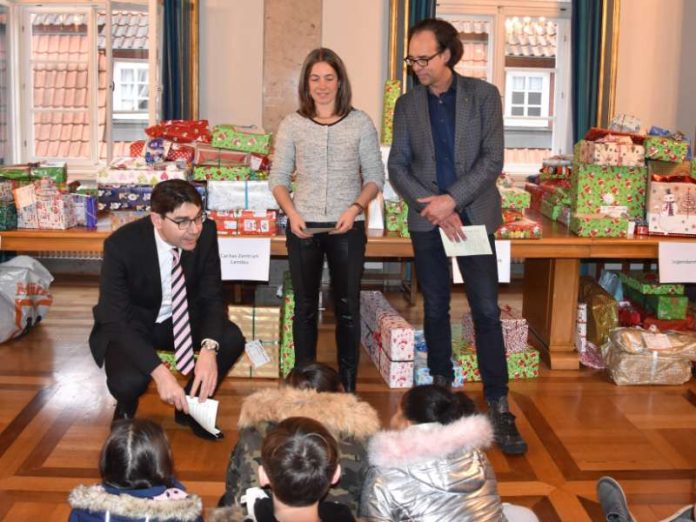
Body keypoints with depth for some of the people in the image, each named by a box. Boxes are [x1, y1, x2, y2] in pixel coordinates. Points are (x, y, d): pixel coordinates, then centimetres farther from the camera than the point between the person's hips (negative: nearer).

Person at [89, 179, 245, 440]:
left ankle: (191, 406, 6)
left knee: (232, 339, -22)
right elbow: (114, 321, -29)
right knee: (128, 381, -32)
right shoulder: (121, 244, -29)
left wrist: (209, 349, -34)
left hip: (180, 318, 4)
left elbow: (212, 298, -13)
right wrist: (159, 372, -42)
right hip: (129, 325, -3)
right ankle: (126, 410, 9)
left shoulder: (205, 232, -19)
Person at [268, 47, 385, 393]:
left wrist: (355, 208, -11)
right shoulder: (292, 125, 4)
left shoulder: (360, 123, 3)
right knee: (305, 307, 8)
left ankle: (348, 387, 13)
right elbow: (278, 179, 7)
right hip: (304, 227, 1)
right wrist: (291, 213, -10)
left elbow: (375, 177, 5)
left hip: (347, 227, -1)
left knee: (347, 309, 4)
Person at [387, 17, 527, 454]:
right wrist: (435, 206, -11)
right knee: (436, 309, 11)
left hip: (474, 216, -2)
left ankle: (499, 407, 0)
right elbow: (397, 167, 2)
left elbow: (493, 160, -7)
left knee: (487, 311, -4)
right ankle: (441, 388, 26)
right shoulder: (407, 105, 5)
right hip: (427, 221, 2)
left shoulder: (484, 95, 0)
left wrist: (452, 200, -16)